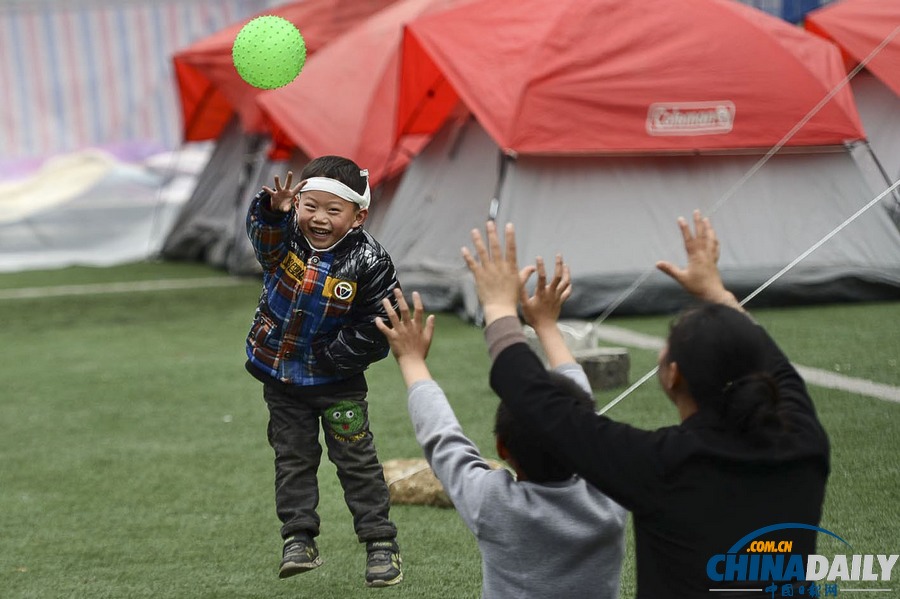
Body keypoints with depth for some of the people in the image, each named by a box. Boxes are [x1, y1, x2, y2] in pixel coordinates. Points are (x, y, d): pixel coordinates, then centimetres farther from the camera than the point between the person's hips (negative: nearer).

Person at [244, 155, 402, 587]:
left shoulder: (368, 264, -20)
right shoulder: (286, 237, -10)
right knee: (293, 457, 10)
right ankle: (299, 540, 17)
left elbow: (376, 328, -17)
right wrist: (273, 210, -52)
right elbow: (264, 236, -31)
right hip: (280, 375, 3)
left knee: (356, 460, 4)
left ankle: (380, 542, 12)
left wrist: (332, 355, -22)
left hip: (337, 381, -3)